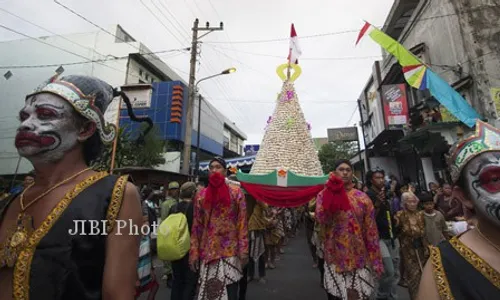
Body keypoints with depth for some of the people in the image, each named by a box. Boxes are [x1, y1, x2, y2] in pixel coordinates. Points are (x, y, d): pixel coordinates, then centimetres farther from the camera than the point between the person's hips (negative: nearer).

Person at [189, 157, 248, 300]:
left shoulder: (236, 192, -2)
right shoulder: (201, 195, 6)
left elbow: (242, 222, -4)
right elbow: (196, 226, 7)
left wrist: (243, 250, -7)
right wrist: (194, 253, 3)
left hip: (230, 251, -2)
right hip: (207, 252, 3)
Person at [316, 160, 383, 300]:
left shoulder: (362, 197, 0)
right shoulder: (324, 195, -3)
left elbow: (371, 231, 1)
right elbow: (322, 220, -19)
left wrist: (376, 261, -1)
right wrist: (332, 194, -22)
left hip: (359, 258, 1)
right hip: (335, 257, 0)